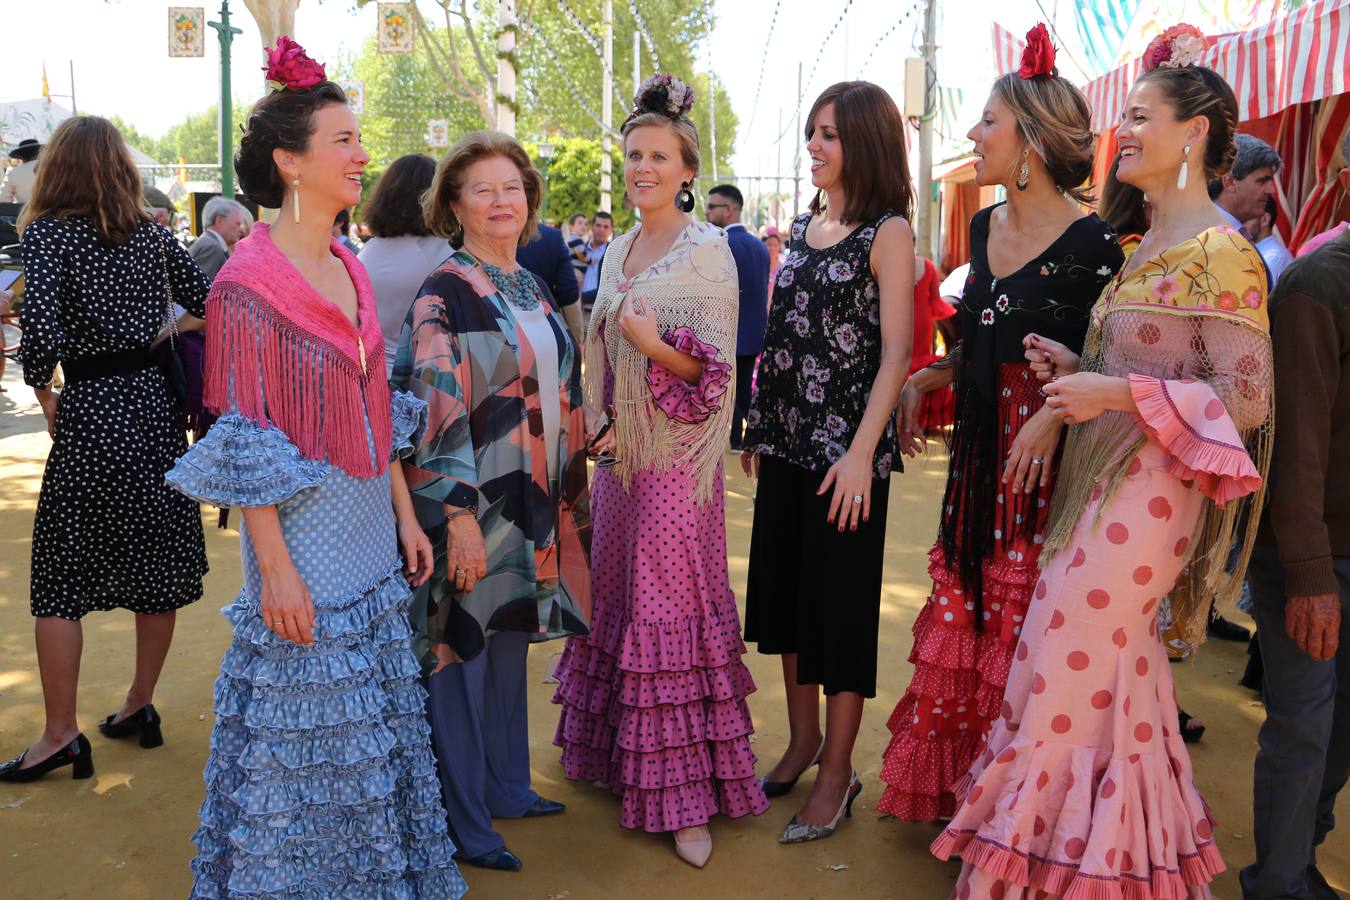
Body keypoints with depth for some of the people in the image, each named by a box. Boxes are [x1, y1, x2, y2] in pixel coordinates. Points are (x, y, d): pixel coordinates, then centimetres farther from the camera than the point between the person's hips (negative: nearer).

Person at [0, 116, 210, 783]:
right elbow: (209, 303, 9)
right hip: (154, 404, 5)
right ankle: (140, 704, 26)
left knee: (58, 575, 5)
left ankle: (61, 733, 9)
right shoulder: (153, 235, 6)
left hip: (90, 411, -5)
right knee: (156, 559, 13)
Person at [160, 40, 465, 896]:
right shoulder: (249, 282, -14)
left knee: (380, 716, 17)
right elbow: (244, 440, -15)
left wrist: (405, 513, 10)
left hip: (371, 526, 7)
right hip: (303, 528, -7)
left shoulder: (350, 269, 8)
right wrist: (275, 566, -17)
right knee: (307, 724, 7)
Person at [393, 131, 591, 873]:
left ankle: (505, 786, 33)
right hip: (473, 504, -7)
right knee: (462, 651, 4)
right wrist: (460, 515, -23)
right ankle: (463, 821, 17)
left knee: (509, 644, 17)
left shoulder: (531, 288, 11)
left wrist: (566, 497, 16)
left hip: (532, 506, 7)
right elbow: (437, 410, -18)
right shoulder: (445, 293, -12)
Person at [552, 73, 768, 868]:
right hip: (620, 446, 7)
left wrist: (655, 345, -27)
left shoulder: (707, 249, -8)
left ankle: (688, 793, 6)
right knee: (619, 594, 12)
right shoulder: (619, 251, 13)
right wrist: (602, 425, 6)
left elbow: (715, 369, -11)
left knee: (671, 605, -5)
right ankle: (625, 758, 28)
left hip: (677, 452, -7)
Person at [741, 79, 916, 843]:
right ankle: (803, 740, 30)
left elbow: (896, 352, -13)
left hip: (847, 446, -7)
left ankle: (838, 771, 15)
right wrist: (759, 426, 12)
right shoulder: (804, 226, 12)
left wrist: (861, 452, -20)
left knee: (840, 598, 1)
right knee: (783, 585, 12)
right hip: (787, 437, 7)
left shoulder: (887, 233, -8)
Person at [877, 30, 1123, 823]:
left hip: (1047, 461, -7)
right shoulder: (986, 228, 11)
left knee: (1022, 632, 1)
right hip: (978, 455, 7)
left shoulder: (1091, 243, -12)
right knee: (964, 612, 13)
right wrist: (925, 379, 8)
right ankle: (951, 789, 29)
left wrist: (1056, 413, -26)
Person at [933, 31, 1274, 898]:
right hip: (1101, 483, 9)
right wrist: (1076, 368, 4)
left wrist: (1117, 394, -21)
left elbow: (1246, 400, -17)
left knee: (1068, 672, -2)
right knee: (1118, 676, 16)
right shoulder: (1148, 247, 14)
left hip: (1147, 493, -9)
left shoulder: (1221, 253, -13)